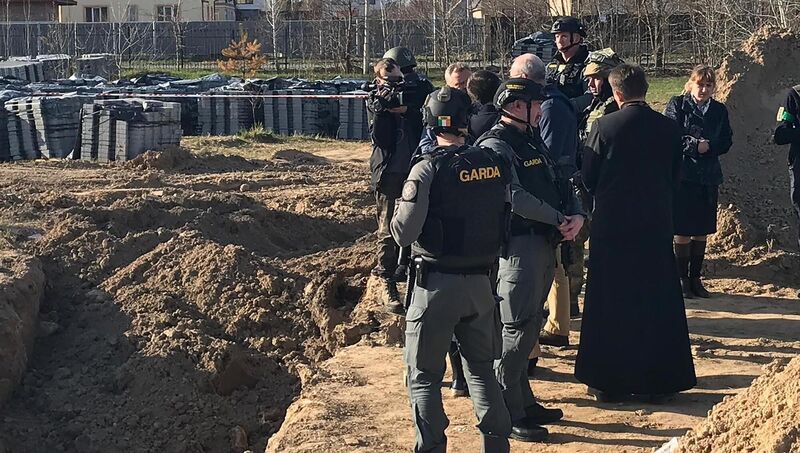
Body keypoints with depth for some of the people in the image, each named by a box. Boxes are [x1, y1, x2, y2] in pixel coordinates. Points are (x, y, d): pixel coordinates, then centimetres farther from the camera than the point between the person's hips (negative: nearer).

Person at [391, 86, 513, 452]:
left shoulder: (428, 169, -16)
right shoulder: (494, 164, -2)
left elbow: (404, 233, -16)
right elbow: (504, 223, 7)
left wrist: (400, 211, 4)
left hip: (436, 284, -5)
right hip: (480, 281, 5)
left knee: (424, 377, 8)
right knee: (481, 369, 20)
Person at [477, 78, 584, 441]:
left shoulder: (532, 141, 17)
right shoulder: (495, 146, -12)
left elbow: (557, 185, 16)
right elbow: (516, 198, -23)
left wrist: (577, 214, -4)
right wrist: (559, 219, -16)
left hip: (545, 244, 9)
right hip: (518, 246, -9)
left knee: (529, 328, 16)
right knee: (516, 330, -6)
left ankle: (524, 402, 26)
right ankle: (506, 415, 0)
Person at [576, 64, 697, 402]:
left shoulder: (604, 126, -9)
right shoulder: (669, 128, -1)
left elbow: (588, 177, -4)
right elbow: (676, 178, 7)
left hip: (612, 224, -2)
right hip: (657, 225, 2)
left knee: (610, 304, 6)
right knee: (657, 303, 10)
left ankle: (608, 383, 11)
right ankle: (657, 382, 14)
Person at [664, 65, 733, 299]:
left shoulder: (719, 110, 10)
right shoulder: (677, 105, -2)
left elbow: (726, 142, 7)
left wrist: (708, 146, -10)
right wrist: (694, 145, -17)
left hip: (708, 177, 4)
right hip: (682, 175, -4)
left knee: (702, 231, 8)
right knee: (683, 230, -1)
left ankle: (695, 278, 18)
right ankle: (682, 279, 9)